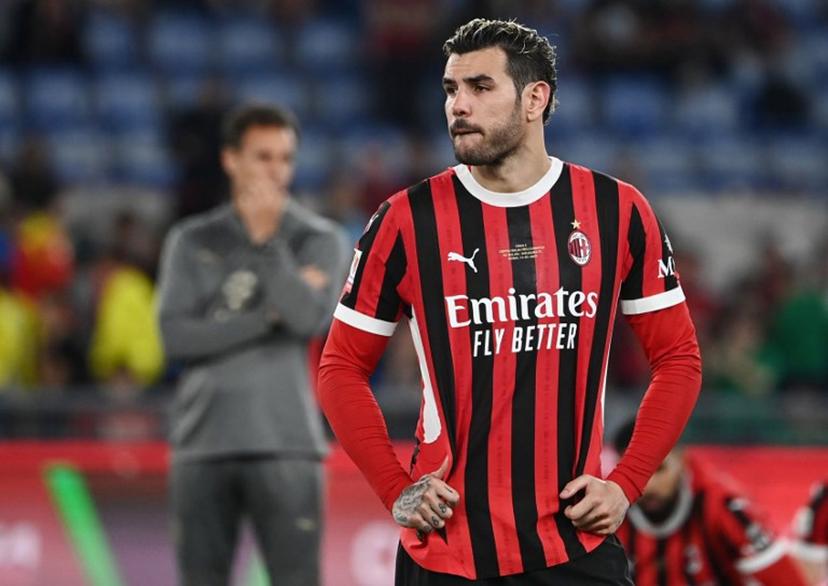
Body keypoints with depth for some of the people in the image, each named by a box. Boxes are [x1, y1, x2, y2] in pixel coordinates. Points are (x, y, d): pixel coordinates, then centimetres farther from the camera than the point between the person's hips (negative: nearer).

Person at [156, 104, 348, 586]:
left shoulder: (321, 239, 7)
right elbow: (176, 335, -2)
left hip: (285, 443, -2)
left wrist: (266, 238, -10)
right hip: (203, 444, 2)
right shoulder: (192, 241, 11)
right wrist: (269, 315, -7)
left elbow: (310, 319, -11)